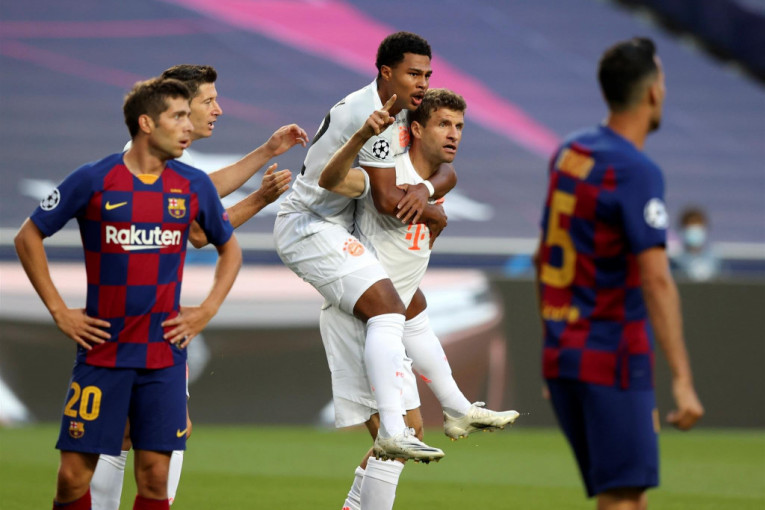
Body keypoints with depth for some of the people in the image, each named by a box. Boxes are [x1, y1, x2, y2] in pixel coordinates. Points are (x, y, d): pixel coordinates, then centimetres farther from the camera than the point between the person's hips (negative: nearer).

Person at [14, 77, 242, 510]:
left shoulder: (194, 186, 5)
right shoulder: (94, 181, -5)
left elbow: (230, 249, 20)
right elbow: (29, 238, 3)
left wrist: (206, 312, 8)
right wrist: (59, 311, -1)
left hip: (165, 356, 2)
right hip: (102, 352, -2)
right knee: (74, 475, -5)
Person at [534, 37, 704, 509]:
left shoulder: (568, 152, 10)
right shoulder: (638, 172, -14)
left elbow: (544, 257, 19)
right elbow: (656, 281, -21)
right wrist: (683, 381, -23)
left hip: (561, 358, 8)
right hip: (614, 361, -8)